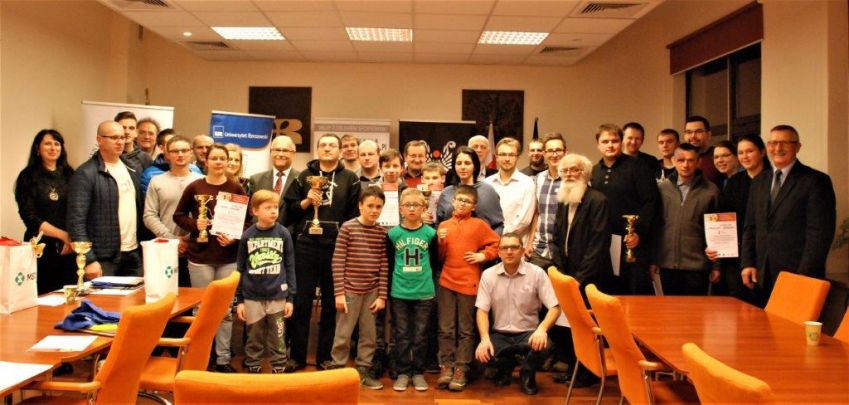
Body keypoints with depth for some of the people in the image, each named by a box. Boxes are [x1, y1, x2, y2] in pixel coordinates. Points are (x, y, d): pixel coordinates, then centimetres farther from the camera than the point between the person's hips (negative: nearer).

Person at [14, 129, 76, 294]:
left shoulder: (69, 175, 10)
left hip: (70, 249, 3)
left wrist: (73, 239, -11)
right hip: (42, 249, -3)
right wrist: (63, 235, -12)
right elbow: (29, 217, -5)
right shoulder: (28, 177, 1)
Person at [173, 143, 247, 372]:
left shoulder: (236, 189, -2)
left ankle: (223, 358, 18)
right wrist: (194, 224, -11)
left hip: (229, 257, 0)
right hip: (200, 255, 0)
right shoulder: (194, 187, -1)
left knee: (226, 308, 7)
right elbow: (179, 215, 7)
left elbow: (247, 221, 1)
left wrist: (234, 238, -15)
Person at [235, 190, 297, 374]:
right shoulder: (247, 236, -1)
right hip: (252, 297, 0)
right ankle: (253, 370, 24)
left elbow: (290, 267, 2)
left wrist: (290, 298, 0)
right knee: (254, 339, 11)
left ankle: (279, 371, 19)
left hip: (277, 296, 0)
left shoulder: (284, 234, -1)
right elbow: (240, 269, 4)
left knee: (277, 340, 7)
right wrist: (239, 300, 3)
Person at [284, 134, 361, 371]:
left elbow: (355, 214, -1)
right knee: (301, 302, 5)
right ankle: (297, 356, 16)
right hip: (305, 246, 1)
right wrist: (306, 202, -8)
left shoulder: (350, 179, 5)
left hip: (336, 248, -1)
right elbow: (289, 210, 9)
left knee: (332, 304, 8)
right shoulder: (304, 176, 11)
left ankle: (325, 357, 19)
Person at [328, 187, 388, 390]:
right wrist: (339, 292, -12)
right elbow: (338, 261, -9)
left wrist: (382, 295, 1)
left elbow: (384, 266, 4)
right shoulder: (348, 227, -8)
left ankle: (363, 371, 25)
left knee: (369, 335, 11)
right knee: (343, 335, 5)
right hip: (350, 290, -4)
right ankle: (336, 370, 19)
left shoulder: (382, 232, 3)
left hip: (372, 292, 4)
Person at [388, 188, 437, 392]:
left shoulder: (430, 233, -2)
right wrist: (395, 281, 5)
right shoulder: (393, 234, -2)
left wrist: (426, 280, 7)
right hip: (399, 293, 0)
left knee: (420, 335, 8)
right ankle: (403, 373, 18)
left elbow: (434, 261, 7)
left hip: (424, 293, 0)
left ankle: (418, 373, 19)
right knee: (402, 335, 8)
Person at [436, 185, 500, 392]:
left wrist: (483, 255, -8)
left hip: (469, 283, -2)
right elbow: (439, 258, 10)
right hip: (446, 282, 3)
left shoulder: (479, 225, 1)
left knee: (466, 330, 5)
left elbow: (496, 243, 5)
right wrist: (440, 242, -7)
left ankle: (461, 369, 11)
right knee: (446, 328, 5)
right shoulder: (444, 225, 8)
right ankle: (446, 366, 14)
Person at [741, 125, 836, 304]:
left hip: (798, 275, -5)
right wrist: (747, 263, 4)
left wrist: (805, 275, -15)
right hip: (763, 276, 5)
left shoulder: (816, 181, -4)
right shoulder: (759, 182, 14)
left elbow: (820, 233, -10)